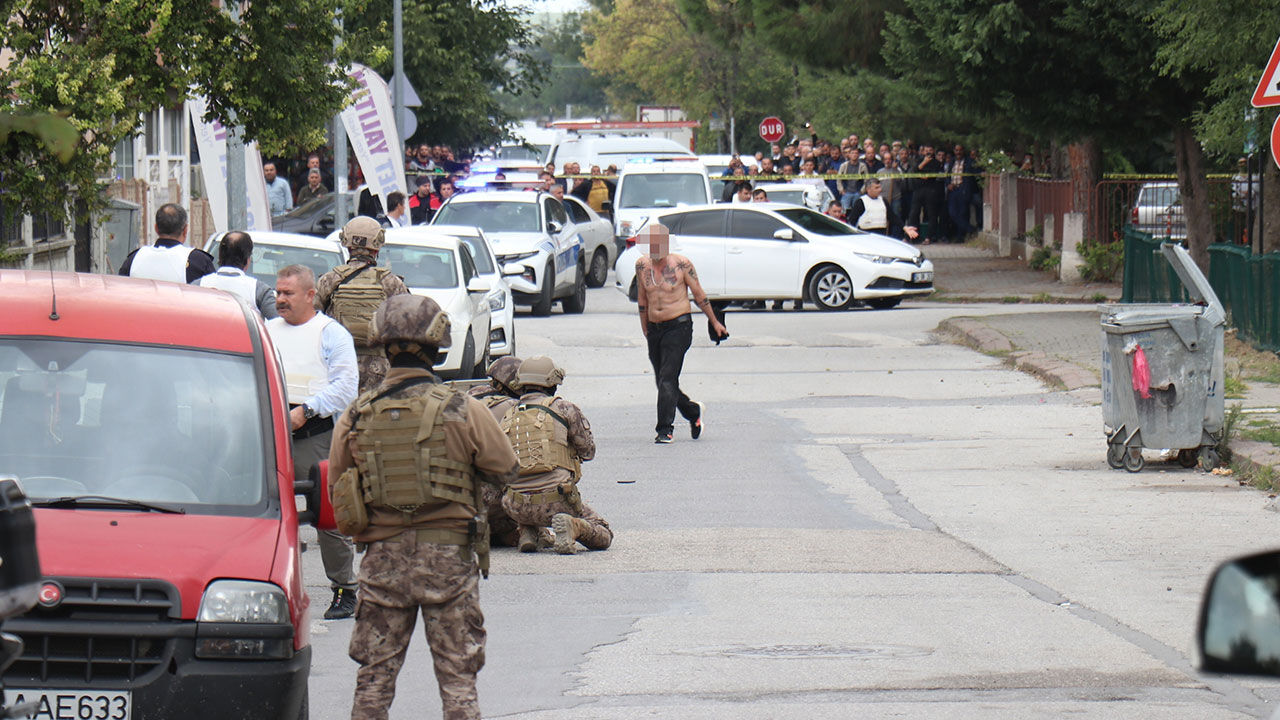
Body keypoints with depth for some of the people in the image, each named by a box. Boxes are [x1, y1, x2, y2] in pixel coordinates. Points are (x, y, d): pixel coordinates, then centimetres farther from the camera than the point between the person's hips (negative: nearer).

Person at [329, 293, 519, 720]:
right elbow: (505, 471, 1)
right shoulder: (461, 411, -9)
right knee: (457, 675, 4)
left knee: (374, 674, 9)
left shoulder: (357, 416, -2)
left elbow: (335, 490, 5)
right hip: (449, 557, -2)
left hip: (382, 558, 2)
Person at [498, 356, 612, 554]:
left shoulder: (506, 420, 12)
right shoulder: (563, 408, 1)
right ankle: (572, 526, -18)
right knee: (603, 537, 12)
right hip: (557, 500, -4)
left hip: (518, 507, 4)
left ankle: (527, 533, 10)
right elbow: (588, 450, 9)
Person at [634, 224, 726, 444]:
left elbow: (699, 295, 3)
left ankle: (665, 429, -15)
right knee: (662, 382, 10)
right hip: (654, 328, 5)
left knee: (668, 379, -15)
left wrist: (714, 322, 10)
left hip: (679, 326, -5)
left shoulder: (681, 264, -7)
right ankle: (693, 413, 33)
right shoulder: (642, 265, 5)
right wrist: (645, 329, 21)